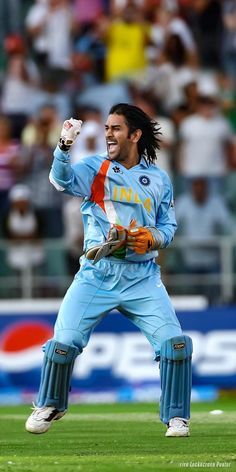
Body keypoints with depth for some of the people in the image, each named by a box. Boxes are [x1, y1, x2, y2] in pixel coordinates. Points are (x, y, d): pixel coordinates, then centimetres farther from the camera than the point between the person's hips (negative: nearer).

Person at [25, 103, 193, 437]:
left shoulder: (159, 179, 9)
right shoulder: (95, 169, 2)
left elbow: (168, 227, 12)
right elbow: (62, 180, -18)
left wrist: (152, 238, -11)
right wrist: (64, 146, -37)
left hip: (142, 275, 1)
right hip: (97, 274, -1)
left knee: (175, 342, -13)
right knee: (64, 342, -9)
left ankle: (176, 417, 5)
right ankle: (50, 406, 18)